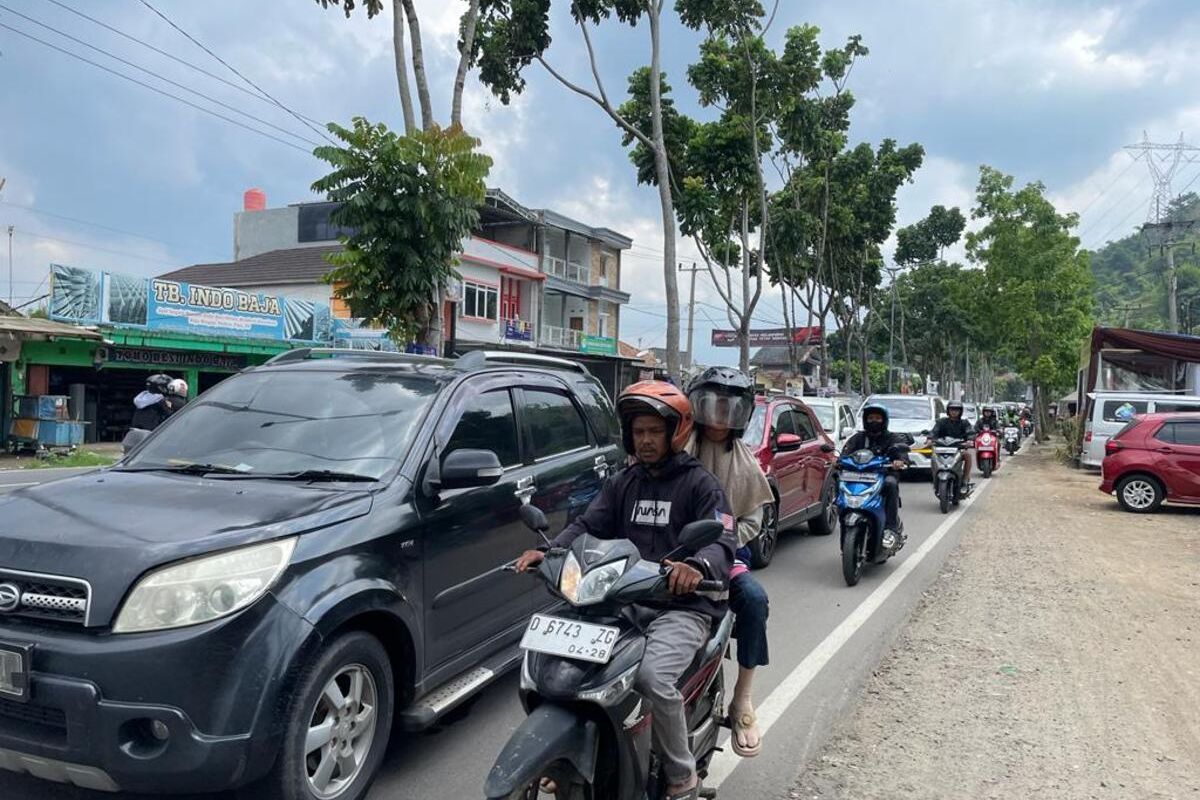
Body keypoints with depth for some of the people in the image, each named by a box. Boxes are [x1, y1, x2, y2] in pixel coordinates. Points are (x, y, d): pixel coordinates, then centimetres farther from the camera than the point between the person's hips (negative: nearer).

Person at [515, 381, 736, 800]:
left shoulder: (698, 483, 0)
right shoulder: (621, 483, 17)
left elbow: (723, 542, -13)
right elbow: (588, 525, 5)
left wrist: (697, 566, -37)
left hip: (682, 605, -5)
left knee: (653, 677, -30)